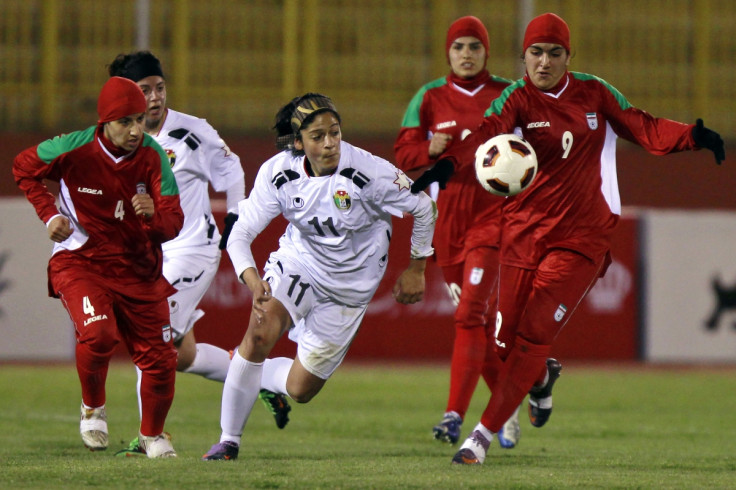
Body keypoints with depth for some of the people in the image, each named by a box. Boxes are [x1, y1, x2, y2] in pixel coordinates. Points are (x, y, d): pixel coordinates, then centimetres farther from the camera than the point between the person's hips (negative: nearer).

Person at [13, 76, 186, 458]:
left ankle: (152, 435, 28)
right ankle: (93, 408, -1)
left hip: (138, 269, 3)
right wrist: (49, 214, -5)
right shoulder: (74, 149, -17)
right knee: (97, 333, -30)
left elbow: (173, 224, -12)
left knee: (160, 357, 1)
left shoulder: (153, 157, -11)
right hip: (80, 263, -3)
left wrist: (154, 213, -34)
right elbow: (23, 168, 4)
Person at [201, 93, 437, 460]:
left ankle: (259, 378, 39)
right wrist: (251, 279, -36)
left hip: (349, 285, -1)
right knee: (261, 330, -28)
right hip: (298, 261, 1)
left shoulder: (369, 173, -25)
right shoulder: (278, 172, -17)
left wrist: (416, 268, 0)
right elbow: (241, 233, -16)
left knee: (301, 390, 2)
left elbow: (424, 207, -11)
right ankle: (229, 440, -13)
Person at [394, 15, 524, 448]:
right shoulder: (429, 98, 7)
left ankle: (455, 414, -21)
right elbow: (403, 154, 2)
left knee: (471, 313, -16)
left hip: (493, 213, -3)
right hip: (447, 217, 3)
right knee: (481, 323, 9)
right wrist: (430, 149, -18)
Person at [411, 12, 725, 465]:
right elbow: (487, 132, -22)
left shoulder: (594, 93, 4)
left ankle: (486, 433, -5)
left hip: (582, 235, -1)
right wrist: (449, 163, -42)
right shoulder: (518, 99, -4)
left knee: (533, 333, -10)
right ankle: (541, 378, 36)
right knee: (508, 336, 0)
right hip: (525, 230, 1)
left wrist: (693, 135, -10)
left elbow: (642, 128, 7)